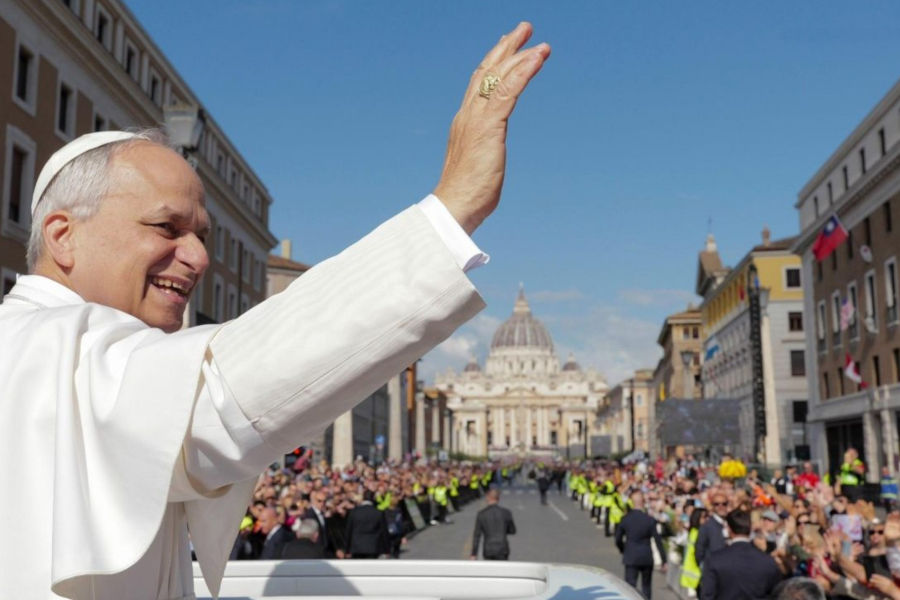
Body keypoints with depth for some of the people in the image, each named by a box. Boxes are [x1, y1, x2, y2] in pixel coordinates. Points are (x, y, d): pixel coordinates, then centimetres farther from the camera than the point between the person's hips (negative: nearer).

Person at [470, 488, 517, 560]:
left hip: (488, 550, 1)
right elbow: (512, 531, 7)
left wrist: (474, 554, -2)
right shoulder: (506, 513, -5)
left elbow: (476, 535, -6)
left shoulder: (481, 514, -6)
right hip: (502, 550, -1)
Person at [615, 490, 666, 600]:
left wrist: (623, 551, 18)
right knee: (646, 587, 18)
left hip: (630, 558, 0)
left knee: (630, 586, 0)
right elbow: (658, 540, -7)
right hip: (647, 558, 1)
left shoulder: (625, 519, -6)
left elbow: (618, 539, -1)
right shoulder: (650, 520, -10)